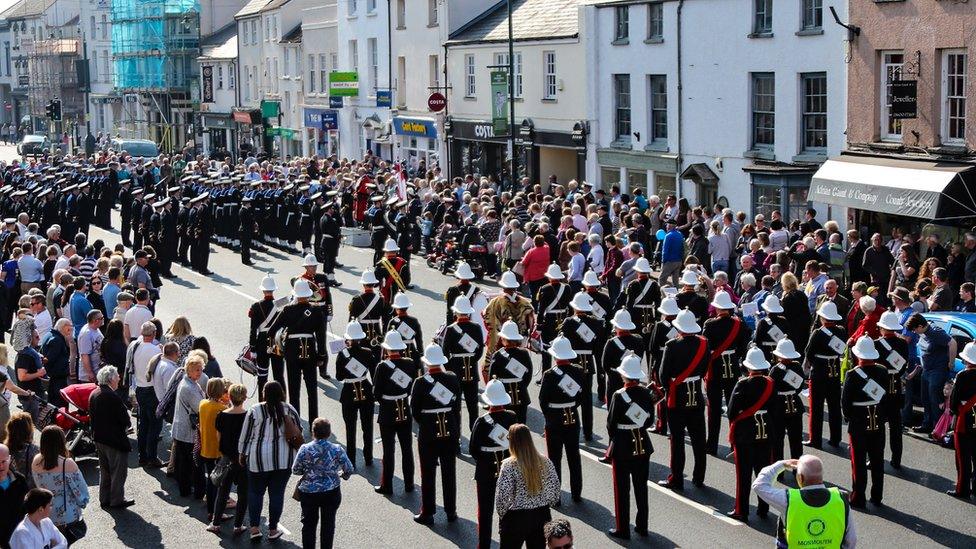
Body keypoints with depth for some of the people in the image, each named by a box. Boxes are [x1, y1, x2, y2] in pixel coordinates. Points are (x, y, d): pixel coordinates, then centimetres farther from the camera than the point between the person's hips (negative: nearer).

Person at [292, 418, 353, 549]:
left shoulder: (305, 449, -13)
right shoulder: (337, 450, -11)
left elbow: (295, 470, -5)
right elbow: (349, 469, -6)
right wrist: (343, 475, 17)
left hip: (308, 493, 0)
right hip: (331, 493, 0)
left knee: (309, 523, 15)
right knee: (328, 523, 13)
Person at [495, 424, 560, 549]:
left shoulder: (509, 465, -17)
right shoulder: (545, 462, -3)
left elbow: (502, 496, -15)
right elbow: (555, 488, 4)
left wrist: (501, 514, 1)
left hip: (516, 518, -4)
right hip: (542, 515, 4)